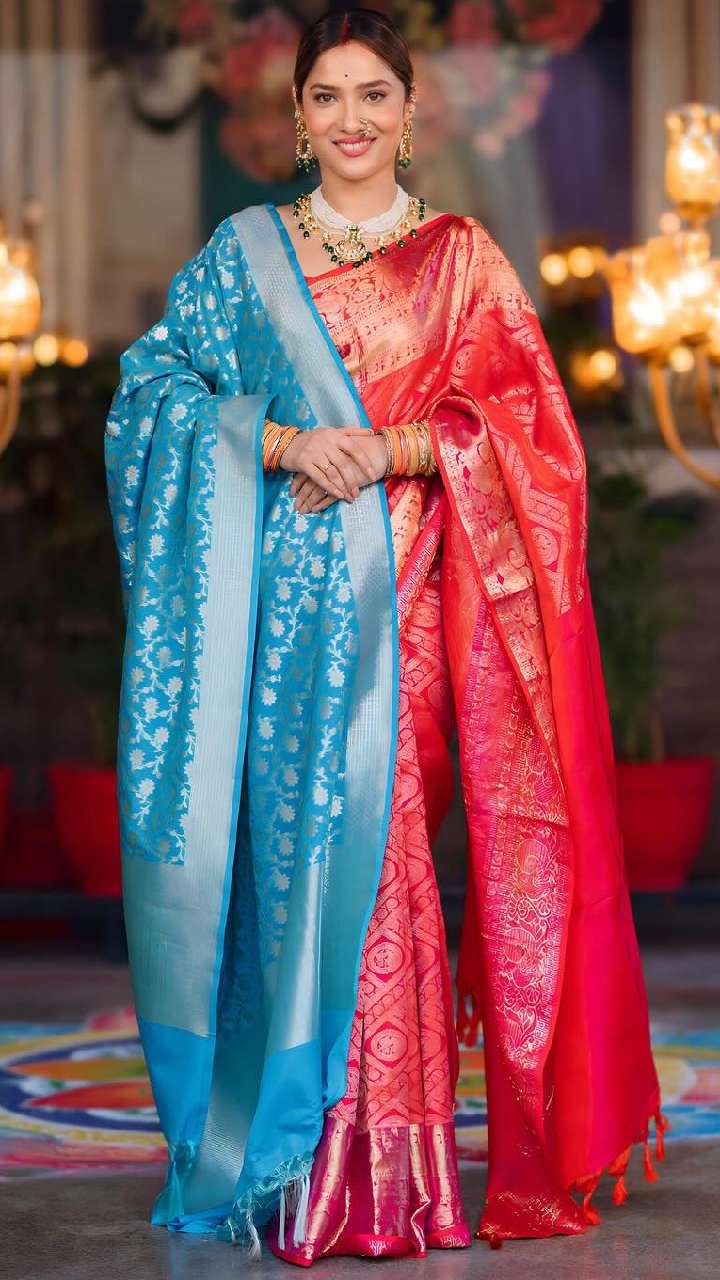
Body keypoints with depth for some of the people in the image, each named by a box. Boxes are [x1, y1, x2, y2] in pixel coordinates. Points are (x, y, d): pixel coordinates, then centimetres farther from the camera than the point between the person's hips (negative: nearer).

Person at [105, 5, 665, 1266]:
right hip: (272, 591, 2)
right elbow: (154, 385, 5)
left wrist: (382, 450, -11)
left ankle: (376, 1170, -3)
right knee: (279, 830, -3)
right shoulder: (242, 251, 14)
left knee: (373, 844, -10)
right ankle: (278, 1151, 7)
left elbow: (519, 419, 2)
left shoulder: (462, 256, 11)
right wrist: (285, 443, -10)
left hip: (397, 594, -2)